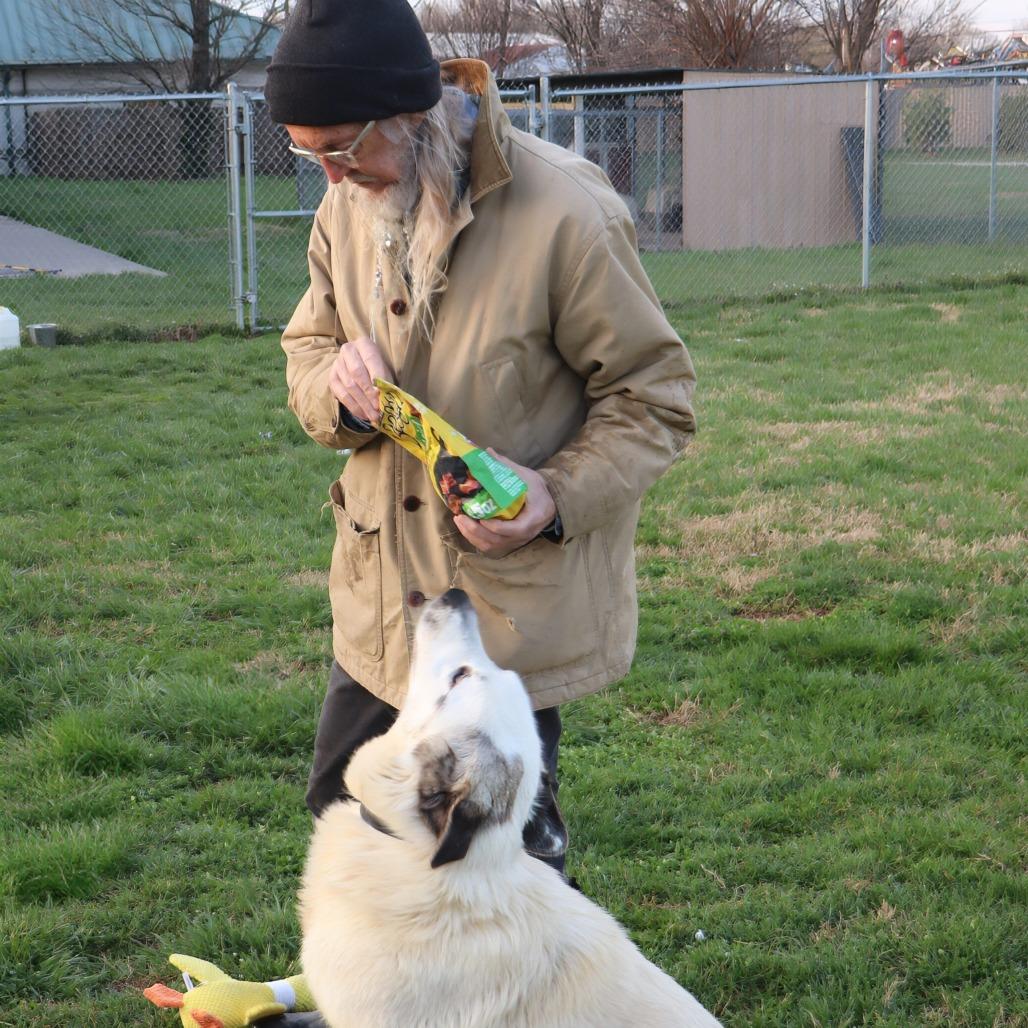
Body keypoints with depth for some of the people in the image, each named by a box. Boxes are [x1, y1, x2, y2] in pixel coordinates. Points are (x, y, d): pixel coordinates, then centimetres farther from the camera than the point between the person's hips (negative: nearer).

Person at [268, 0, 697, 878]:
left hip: (513, 606, -6)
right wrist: (336, 384, -12)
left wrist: (560, 494, -27)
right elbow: (308, 344, 13)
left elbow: (655, 397, -11)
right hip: (382, 598, 7)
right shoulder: (348, 204, 1)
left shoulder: (562, 213, -19)